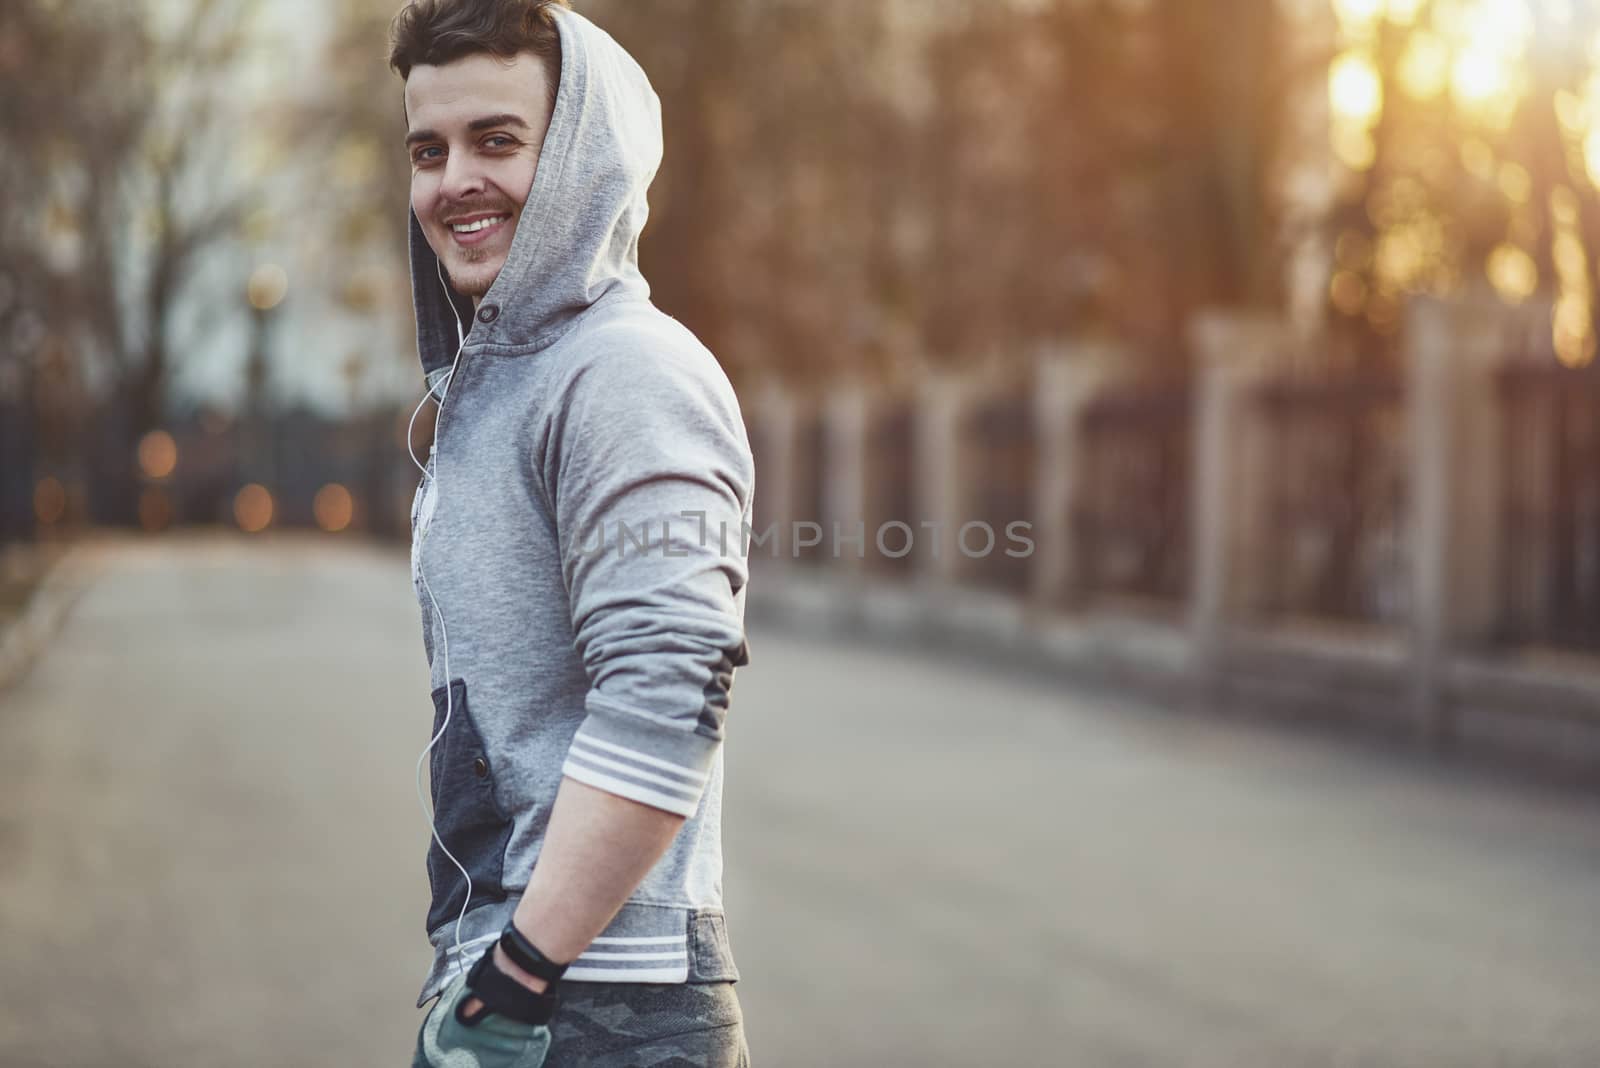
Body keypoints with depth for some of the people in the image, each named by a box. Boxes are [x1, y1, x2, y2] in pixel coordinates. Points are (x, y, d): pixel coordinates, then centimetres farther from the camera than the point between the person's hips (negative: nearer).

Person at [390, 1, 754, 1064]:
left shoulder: (630, 374, -14)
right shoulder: (487, 380, 15)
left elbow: (665, 706, -24)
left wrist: (518, 975, -21)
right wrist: (474, 969, 16)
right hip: (493, 981, 9)